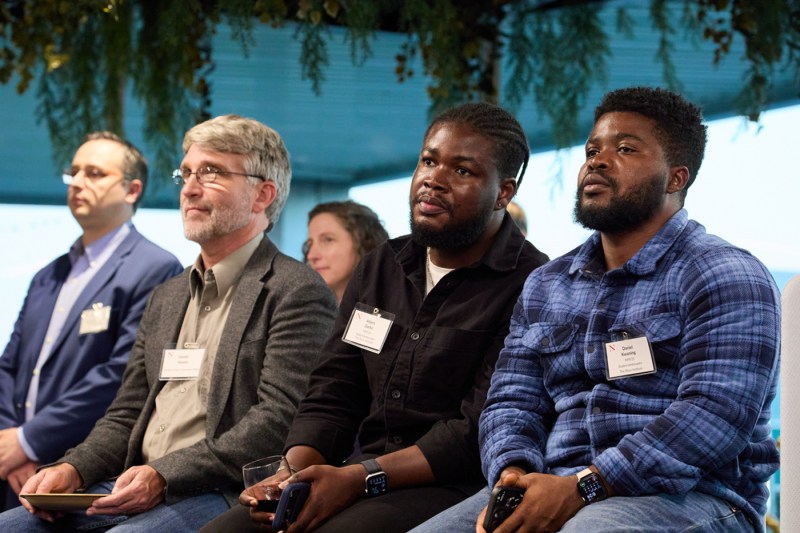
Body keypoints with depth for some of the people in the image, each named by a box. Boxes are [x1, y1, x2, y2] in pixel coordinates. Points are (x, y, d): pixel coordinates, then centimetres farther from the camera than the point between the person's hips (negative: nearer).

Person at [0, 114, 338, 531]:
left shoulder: (297, 293, -3)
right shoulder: (166, 297, 24)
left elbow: (279, 420, -14)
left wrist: (164, 477, -21)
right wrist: (72, 469, 2)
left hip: (220, 495, -7)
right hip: (136, 488, 8)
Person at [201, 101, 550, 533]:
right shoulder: (379, 267, 19)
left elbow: (480, 435, -13)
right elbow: (331, 395, 15)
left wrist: (358, 479, -19)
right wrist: (293, 473, -5)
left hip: (454, 487, -6)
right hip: (359, 478, 7)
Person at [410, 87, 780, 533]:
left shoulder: (726, 276, -2)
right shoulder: (545, 286, 21)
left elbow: (716, 414, -15)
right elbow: (513, 401, 14)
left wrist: (583, 487, -22)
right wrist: (513, 477, -11)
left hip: (688, 495, -6)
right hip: (556, 493, 6)